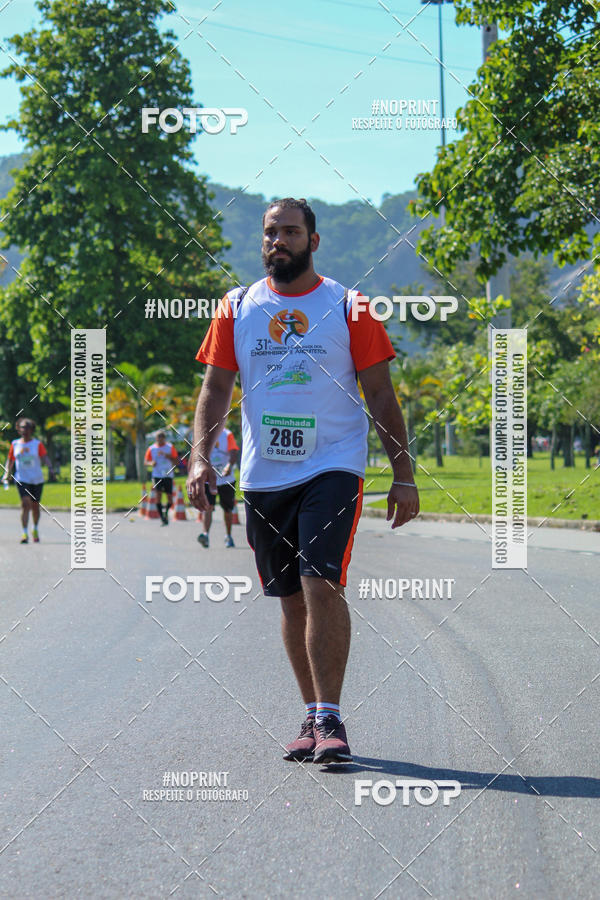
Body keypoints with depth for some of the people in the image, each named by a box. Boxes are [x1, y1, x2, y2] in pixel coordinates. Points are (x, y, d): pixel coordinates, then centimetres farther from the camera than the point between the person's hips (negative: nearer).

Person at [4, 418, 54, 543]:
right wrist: (8, 472, -2)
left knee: (35, 506, 11)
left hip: (37, 480, 1)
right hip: (22, 480, -1)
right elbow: (10, 460, 14)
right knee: (26, 504, -18)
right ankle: (25, 533, -19)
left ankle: (35, 529, 37)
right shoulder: (15, 444, 5)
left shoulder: (38, 444, -1)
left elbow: (45, 457, -12)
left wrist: (50, 468, -30)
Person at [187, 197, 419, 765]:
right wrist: (200, 456, -7)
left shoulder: (348, 309, 2)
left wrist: (403, 475, -1)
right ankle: (313, 718, 19)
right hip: (263, 477, 3)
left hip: (333, 468, -3)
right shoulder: (237, 308, 9)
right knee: (291, 598, 8)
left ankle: (329, 719, -13)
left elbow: (380, 394, 3)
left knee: (322, 586, -17)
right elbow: (216, 386, 8)